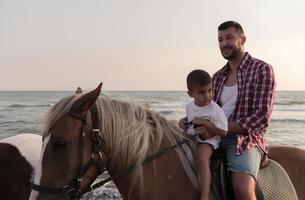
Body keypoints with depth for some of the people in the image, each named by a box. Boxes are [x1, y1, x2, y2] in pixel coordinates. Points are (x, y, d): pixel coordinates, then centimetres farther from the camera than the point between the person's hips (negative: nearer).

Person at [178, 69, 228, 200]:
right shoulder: (190, 106, 5)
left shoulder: (215, 109, -14)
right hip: (190, 138, 8)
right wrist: (183, 122, 3)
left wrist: (203, 122, -23)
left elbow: (223, 132, -18)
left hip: (207, 140, -8)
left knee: (202, 158, -34)